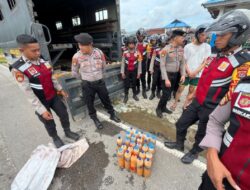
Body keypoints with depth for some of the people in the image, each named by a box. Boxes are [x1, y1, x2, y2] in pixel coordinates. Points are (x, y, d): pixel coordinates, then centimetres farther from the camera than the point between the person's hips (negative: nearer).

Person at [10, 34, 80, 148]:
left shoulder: (42, 61, -4)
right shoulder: (18, 69, -21)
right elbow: (28, 92, -20)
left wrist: (60, 89, 10)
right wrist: (42, 110, -20)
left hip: (54, 96, 5)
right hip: (41, 102, -4)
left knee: (64, 114, 15)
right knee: (49, 123, 15)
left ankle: (68, 132, 41)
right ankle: (55, 138, 43)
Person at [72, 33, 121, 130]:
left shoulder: (99, 53, -9)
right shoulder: (76, 57, -14)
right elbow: (74, 73, 1)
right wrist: (85, 78, 11)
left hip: (100, 82, 1)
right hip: (87, 85, -1)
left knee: (106, 100, 15)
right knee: (90, 103, 13)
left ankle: (112, 114, 38)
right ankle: (95, 119, 38)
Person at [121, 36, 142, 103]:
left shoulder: (138, 53, -5)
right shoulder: (125, 53, -5)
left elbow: (139, 63, -2)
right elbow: (123, 63, -2)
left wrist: (139, 72, -4)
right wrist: (122, 72, -5)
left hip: (134, 71, 0)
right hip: (127, 71, 0)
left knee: (134, 83, 13)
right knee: (126, 84, 5)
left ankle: (134, 95, 30)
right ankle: (126, 96, 20)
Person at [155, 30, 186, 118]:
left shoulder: (181, 49, 4)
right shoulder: (165, 49, -15)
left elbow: (182, 63, 11)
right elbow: (162, 66, -17)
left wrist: (183, 74, 1)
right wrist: (166, 79, -21)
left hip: (175, 74, 6)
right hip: (167, 74, -6)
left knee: (169, 93, 14)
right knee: (166, 94, -4)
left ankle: (163, 107, 33)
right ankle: (158, 108, 20)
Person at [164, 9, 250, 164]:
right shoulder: (218, 56, 6)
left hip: (212, 108, -7)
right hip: (197, 102, 7)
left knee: (202, 134, 16)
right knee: (181, 124, 17)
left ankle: (194, 152, 43)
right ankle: (179, 144, 43)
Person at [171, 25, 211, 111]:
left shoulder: (207, 47, -1)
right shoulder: (188, 46, -3)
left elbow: (205, 62, -2)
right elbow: (184, 61, -1)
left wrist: (195, 72, -11)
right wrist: (189, 72, -11)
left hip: (197, 75, 1)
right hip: (186, 73, -1)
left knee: (191, 91, 10)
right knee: (180, 89, 5)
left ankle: (185, 106, 24)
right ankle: (175, 104, 21)